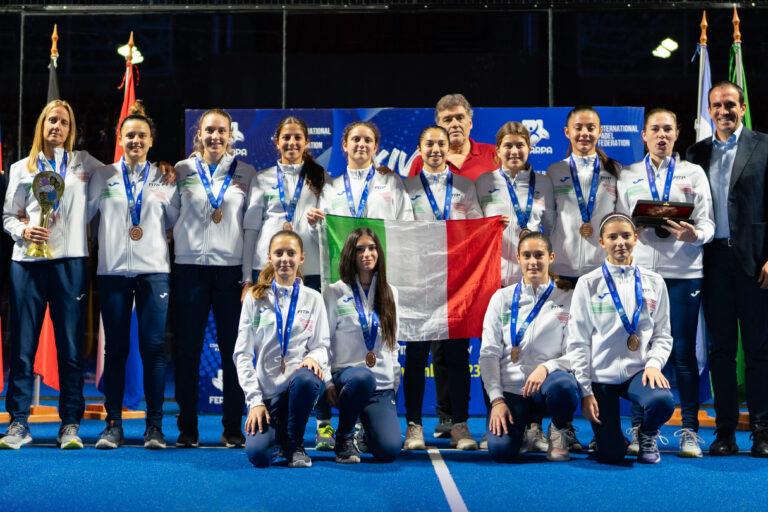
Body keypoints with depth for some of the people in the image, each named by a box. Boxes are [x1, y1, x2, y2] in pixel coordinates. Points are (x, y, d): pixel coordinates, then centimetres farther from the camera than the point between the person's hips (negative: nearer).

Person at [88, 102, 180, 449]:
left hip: (154, 270, 0)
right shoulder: (104, 176, 8)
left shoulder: (164, 178, 9)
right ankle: (113, 424, 8)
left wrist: (170, 188, 0)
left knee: (154, 347, -4)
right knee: (115, 349, 2)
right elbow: (85, 213, 6)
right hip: (113, 270, 0)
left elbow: (176, 222, 10)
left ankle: (154, 425, 2)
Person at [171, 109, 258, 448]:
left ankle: (233, 427, 8)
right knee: (187, 349, 1)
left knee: (233, 350, 0)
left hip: (231, 268, 0)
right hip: (190, 267, 0)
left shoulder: (246, 174, 8)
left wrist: (251, 274, 1)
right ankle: (187, 427, 8)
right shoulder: (182, 171, 8)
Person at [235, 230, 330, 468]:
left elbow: (322, 345, 8)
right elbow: (242, 353, 2)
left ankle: (295, 444, -10)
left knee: (306, 379, -38)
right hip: (265, 390, -1)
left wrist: (315, 357, -18)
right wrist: (254, 400, -8)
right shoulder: (255, 298, 6)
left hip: (299, 383, 1)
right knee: (257, 454, -25)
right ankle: (275, 430, 14)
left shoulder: (312, 299, 10)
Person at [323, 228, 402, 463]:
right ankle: (344, 437, -14)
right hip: (347, 373, -3)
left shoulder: (389, 293, 13)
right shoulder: (335, 293, 2)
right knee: (363, 378, -42)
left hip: (383, 385, 3)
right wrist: (328, 382, -11)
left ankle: (369, 430, 21)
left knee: (388, 451, -18)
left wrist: (395, 382, 14)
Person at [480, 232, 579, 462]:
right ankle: (519, 425, 16)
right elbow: (488, 354, 5)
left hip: (548, 381, -1)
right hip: (510, 387, 1)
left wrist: (547, 367, -21)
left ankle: (560, 430, -3)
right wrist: (496, 399, -7)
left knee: (562, 386, -39)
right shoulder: (502, 298, 10)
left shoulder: (567, 299, 5)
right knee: (500, 450, -23)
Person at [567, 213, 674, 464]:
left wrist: (654, 363, -13)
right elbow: (577, 342, -1)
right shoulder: (588, 284, 0)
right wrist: (585, 391, -7)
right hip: (601, 375, -1)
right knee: (611, 455, -7)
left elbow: (662, 335, 8)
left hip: (639, 371, 1)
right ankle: (608, 432, 32)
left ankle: (647, 435, 3)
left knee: (663, 401, -33)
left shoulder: (653, 282, 6)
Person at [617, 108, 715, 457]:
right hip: (640, 270, 1)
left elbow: (707, 223, 3)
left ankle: (690, 430, 4)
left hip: (683, 271, -1)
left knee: (683, 352, -1)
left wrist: (694, 234, -19)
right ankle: (639, 428, 7)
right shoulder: (628, 176, 13)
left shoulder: (694, 173, 10)